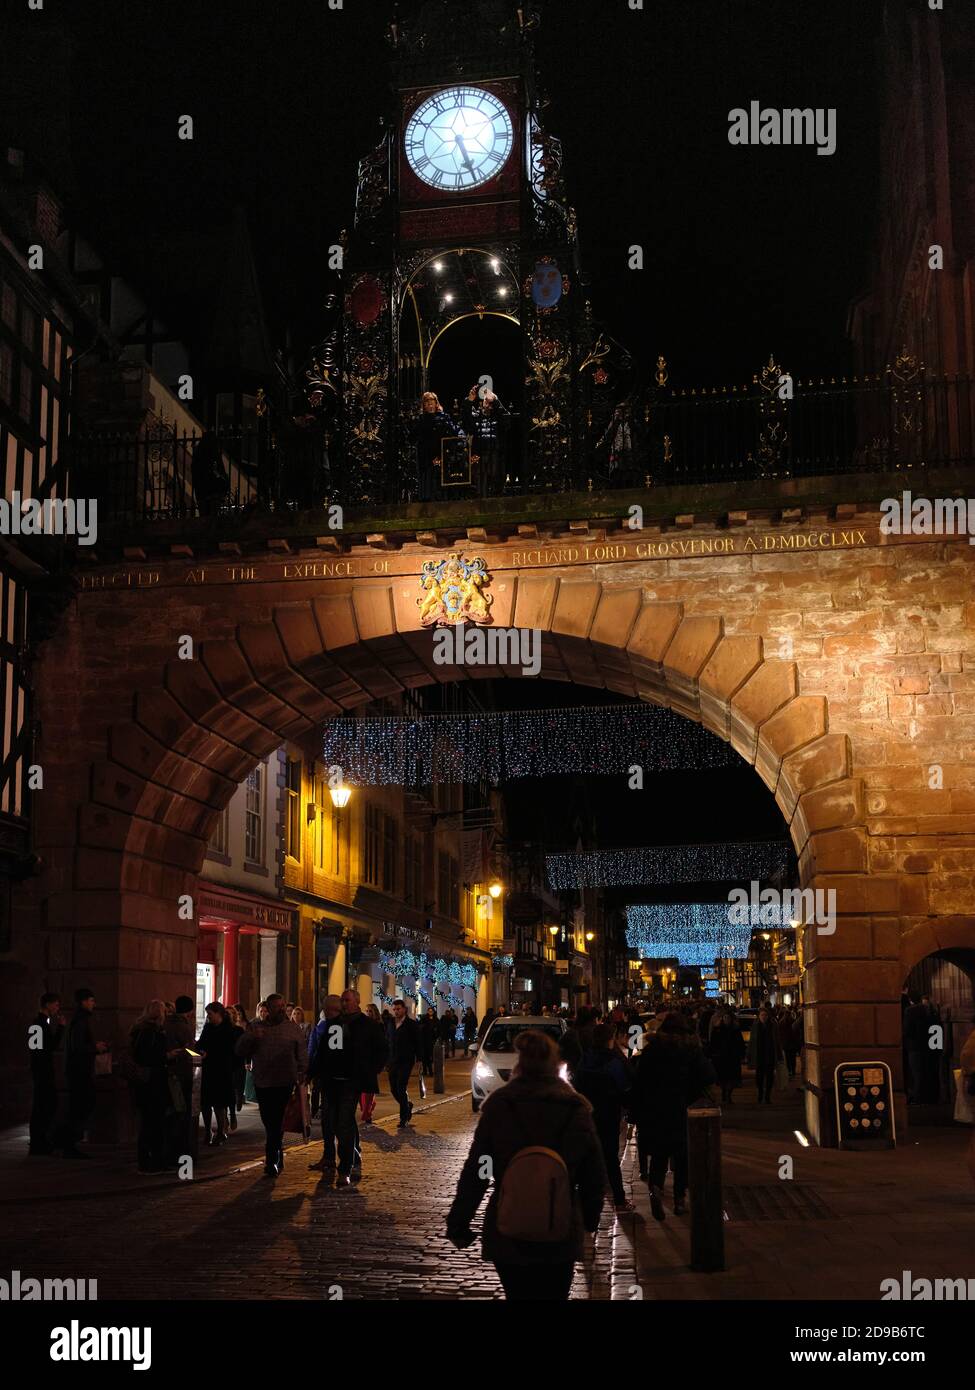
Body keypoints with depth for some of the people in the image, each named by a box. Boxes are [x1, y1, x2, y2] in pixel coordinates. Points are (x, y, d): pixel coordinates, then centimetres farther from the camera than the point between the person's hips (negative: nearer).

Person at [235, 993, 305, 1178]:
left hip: (285, 1084, -3)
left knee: (277, 1124, -5)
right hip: (262, 1084, 3)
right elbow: (240, 1051, 3)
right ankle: (278, 1159, 25)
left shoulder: (293, 1028, 5)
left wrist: (302, 1074, -10)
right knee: (269, 1124, 10)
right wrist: (251, 1038, -15)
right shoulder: (256, 1027, 8)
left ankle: (271, 1162, -1)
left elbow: (302, 1055, 4)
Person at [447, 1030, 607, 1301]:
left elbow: (474, 1173, -7)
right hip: (561, 1239, 0)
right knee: (553, 1296, 16)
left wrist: (457, 1223, 2)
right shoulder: (577, 1109, -8)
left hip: (506, 1238, 0)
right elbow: (594, 1175, -2)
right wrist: (589, 1220, 13)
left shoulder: (498, 1106, -10)